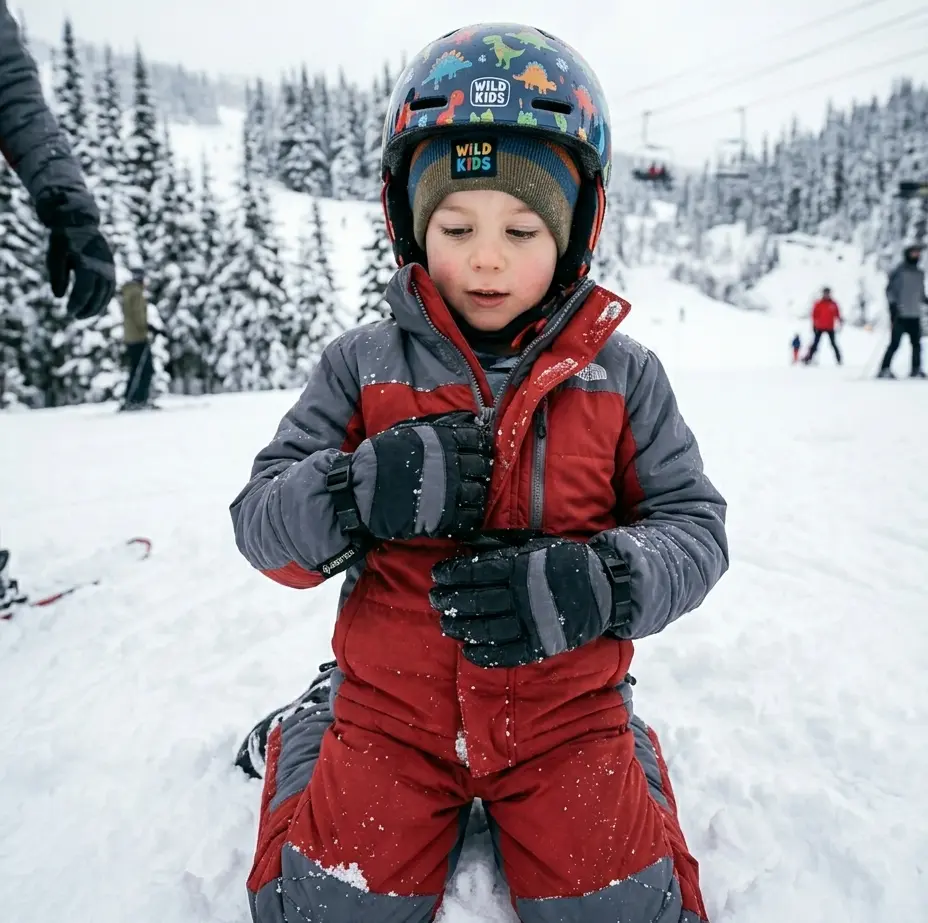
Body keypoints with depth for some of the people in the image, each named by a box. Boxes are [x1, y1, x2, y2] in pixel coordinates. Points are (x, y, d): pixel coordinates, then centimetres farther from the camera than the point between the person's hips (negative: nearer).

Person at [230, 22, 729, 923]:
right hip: (393, 709, 0)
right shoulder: (361, 366, -6)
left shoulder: (622, 374, -4)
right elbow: (258, 518, -6)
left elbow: (693, 524, -3)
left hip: (566, 713, 1)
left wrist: (597, 585, -25)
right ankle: (308, 747, 28)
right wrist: (359, 492, -29)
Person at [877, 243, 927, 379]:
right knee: (895, 343, -11)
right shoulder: (899, 271, -2)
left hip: (915, 316, 6)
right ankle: (885, 369, -9)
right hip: (900, 315, -6)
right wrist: (892, 304, -17)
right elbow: (889, 289, -6)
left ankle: (916, 369, 14)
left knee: (916, 344, 6)